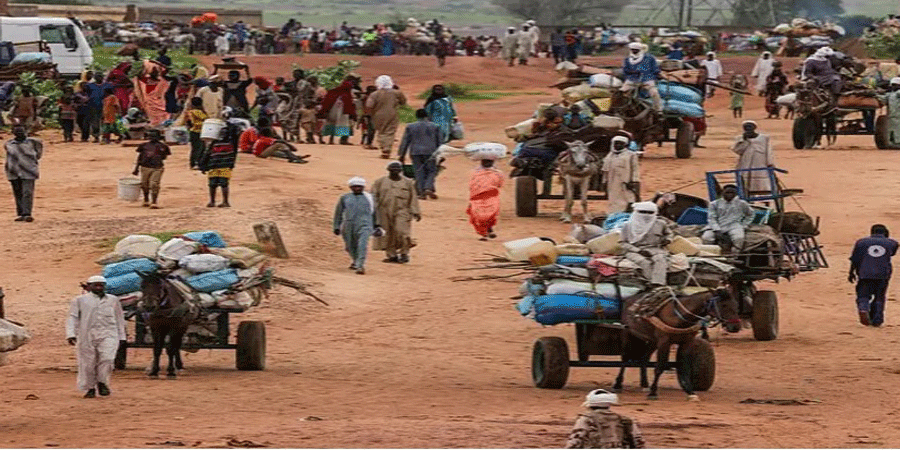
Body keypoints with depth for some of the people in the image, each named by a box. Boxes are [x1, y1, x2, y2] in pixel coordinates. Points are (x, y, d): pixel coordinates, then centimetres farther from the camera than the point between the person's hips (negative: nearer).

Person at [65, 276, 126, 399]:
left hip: (108, 334, 1)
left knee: (107, 359, -18)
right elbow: (72, 318, 5)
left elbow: (119, 318, 23)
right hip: (87, 335, -1)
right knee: (87, 362, -1)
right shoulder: (80, 300, 9)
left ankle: (102, 383, 0)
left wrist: (121, 336, 21)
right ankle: (89, 388, 13)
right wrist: (70, 334, -8)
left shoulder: (113, 300, 16)